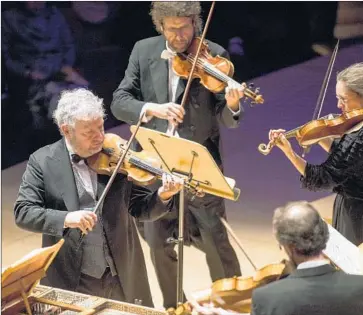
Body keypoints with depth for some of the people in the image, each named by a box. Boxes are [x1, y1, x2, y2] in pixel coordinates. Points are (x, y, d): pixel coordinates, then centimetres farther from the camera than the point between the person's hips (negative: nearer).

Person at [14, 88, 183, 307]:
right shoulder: (42, 162, -5)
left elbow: (141, 209, 2)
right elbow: (23, 213, -11)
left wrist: (162, 196, -19)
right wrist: (66, 219, -27)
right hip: (71, 281, -2)